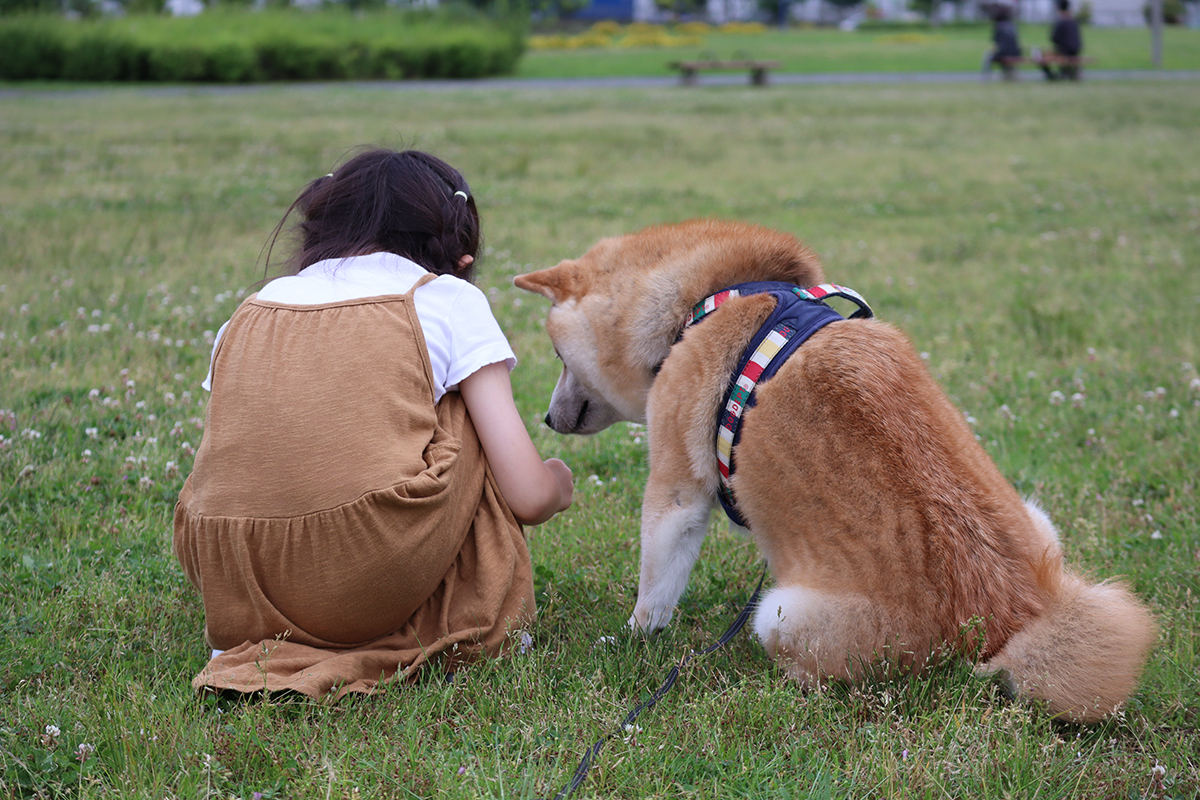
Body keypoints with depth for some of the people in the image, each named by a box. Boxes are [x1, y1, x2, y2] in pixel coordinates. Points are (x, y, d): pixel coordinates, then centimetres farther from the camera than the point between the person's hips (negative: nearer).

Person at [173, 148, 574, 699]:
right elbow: (527, 497, 5)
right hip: (374, 585, -4)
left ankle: (266, 645, 18)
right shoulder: (449, 298, 10)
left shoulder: (249, 312, 21)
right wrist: (557, 485, 31)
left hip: (235, 589, 5)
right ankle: (476, 622, 22)